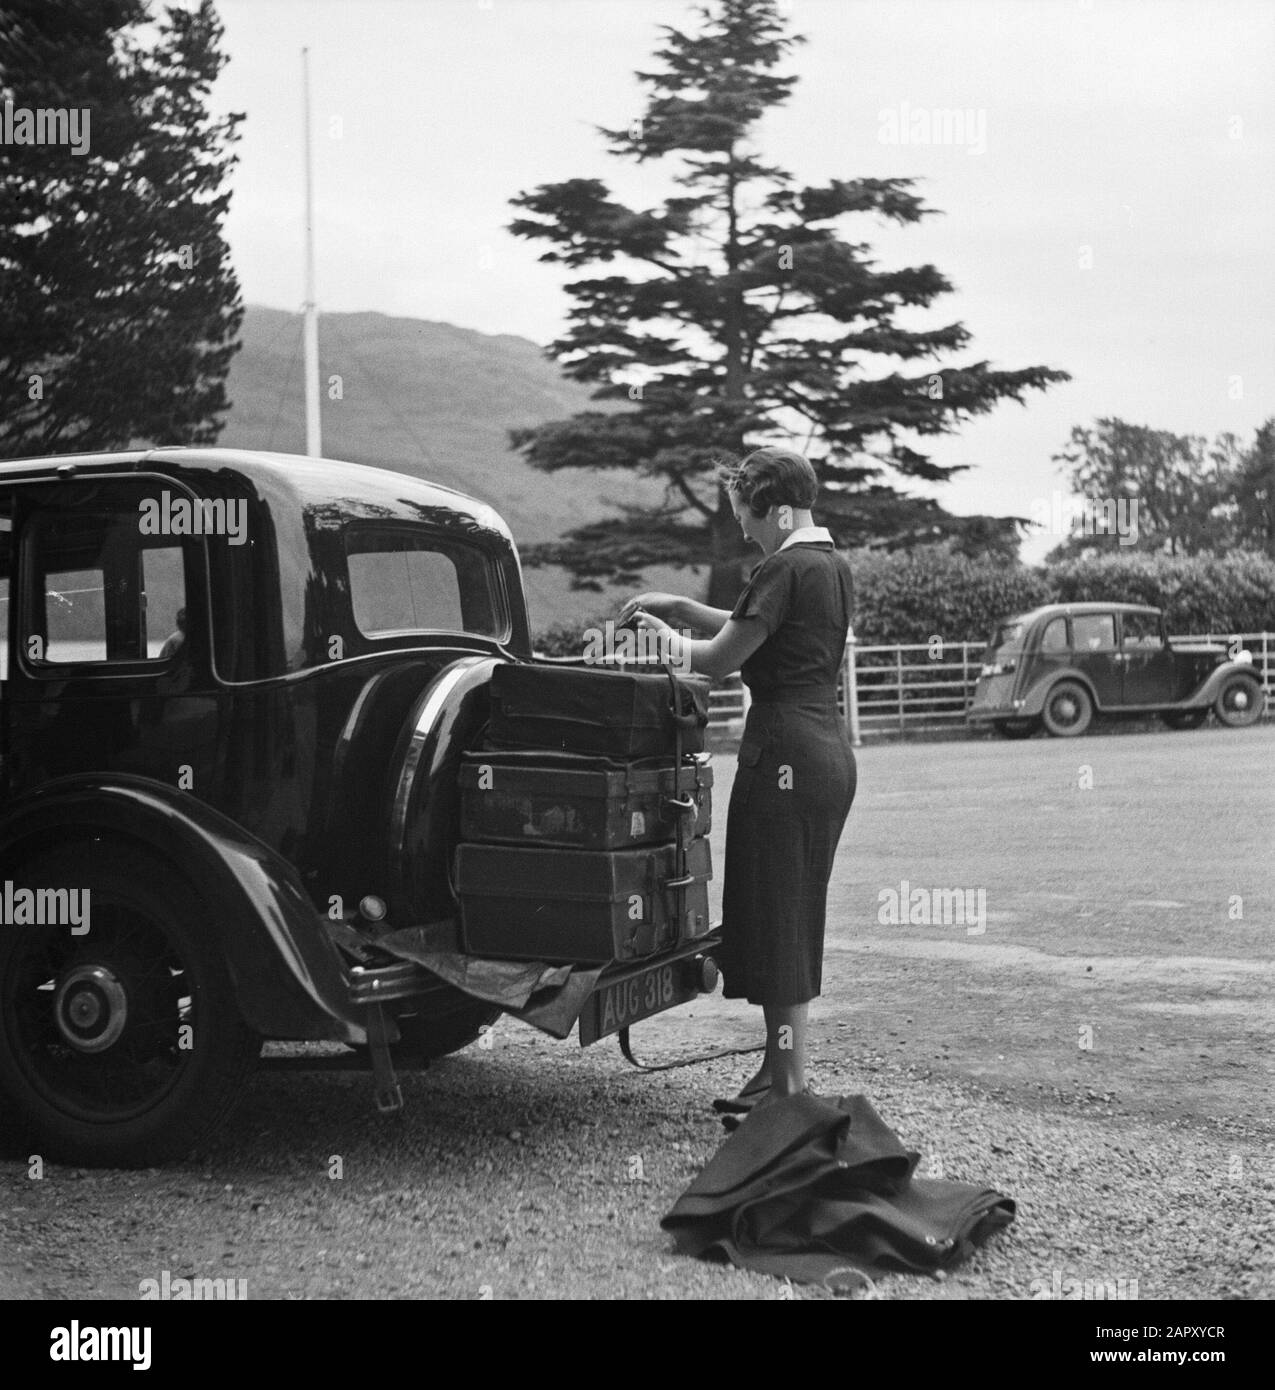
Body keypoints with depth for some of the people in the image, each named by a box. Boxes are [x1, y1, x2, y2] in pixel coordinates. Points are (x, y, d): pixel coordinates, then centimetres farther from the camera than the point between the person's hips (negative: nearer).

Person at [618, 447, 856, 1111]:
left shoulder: (786, 568, -14)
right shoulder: (833, 564, 14)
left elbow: (719, 660, -11)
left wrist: (666, 635, 7)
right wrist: (679, 606, 19)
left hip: (784, 751, -10)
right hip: (831, 751, 10)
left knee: (773, 915, -3)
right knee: (797, 916, 15)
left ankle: (789, 1087, 1)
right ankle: (781, 1070, 24)